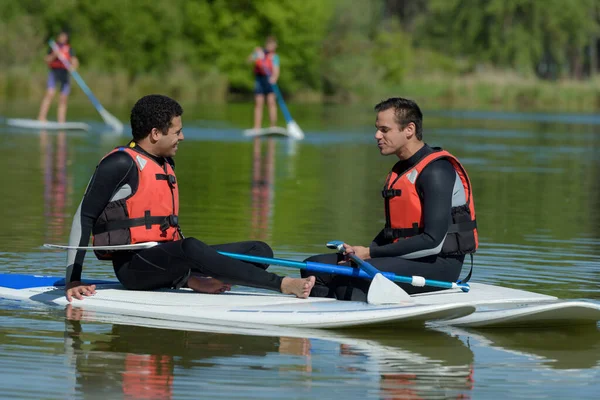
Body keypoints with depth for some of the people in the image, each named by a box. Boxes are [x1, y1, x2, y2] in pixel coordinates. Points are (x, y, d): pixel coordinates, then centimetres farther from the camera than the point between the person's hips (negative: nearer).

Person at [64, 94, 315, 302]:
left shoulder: (167, 166, 20)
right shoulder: (122, 164, -7)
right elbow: (83, 217, -10)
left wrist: (189, 279, 9)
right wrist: (73, 282, -16)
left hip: (165, 266, 9)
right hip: (134, 266, -9)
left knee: (259, 251, -2)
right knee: (189, 248, -39)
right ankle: (282, 285, -45)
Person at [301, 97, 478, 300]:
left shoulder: (436, 171, -14)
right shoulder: (400, 171, 15)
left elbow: (433, 241, -20)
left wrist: (371, 253, -15)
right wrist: (363, 251, 0)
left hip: (438, 265, -9)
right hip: (403, 258, 9)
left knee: (350, 276, -32)